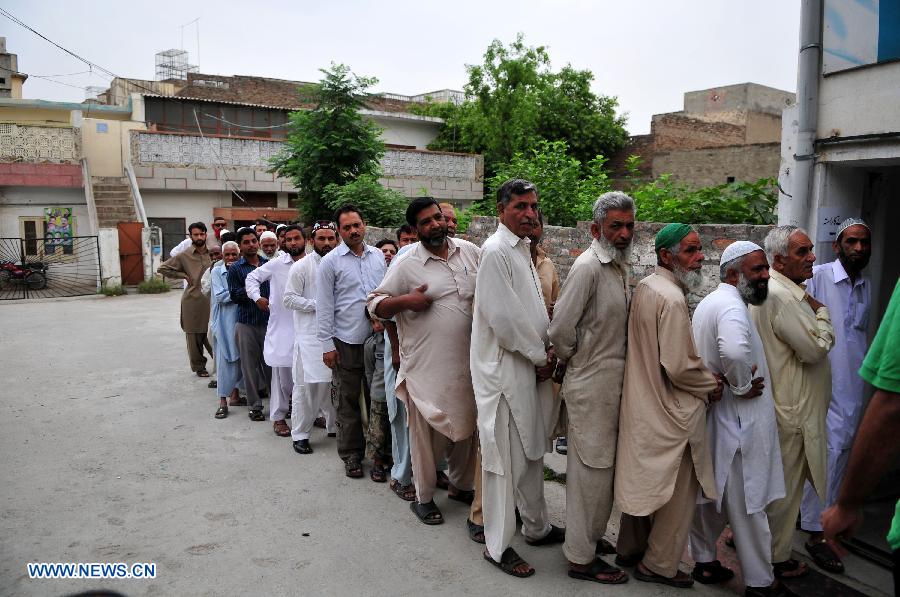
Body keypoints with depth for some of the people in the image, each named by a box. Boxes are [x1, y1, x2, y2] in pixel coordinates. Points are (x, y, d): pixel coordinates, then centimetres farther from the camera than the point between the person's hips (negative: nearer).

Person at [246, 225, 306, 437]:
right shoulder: (276, 265, -1)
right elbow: (252, 277, 11)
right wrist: (257, 297, -1)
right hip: (281, 327, -2)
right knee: (282, 374, 3)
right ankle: (278, 417, 15)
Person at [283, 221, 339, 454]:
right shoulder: (301, 266, -4)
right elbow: (289, 299, -7)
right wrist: (318, 304, -14)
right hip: (310, 336, -4)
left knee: (334, 382, 12)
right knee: (307, 384, 0)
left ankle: (334, 425, 28)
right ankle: (300, 434, 11)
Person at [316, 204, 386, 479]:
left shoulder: (378, 256, 9)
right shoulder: (331, 261, -3)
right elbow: (324, 307, -3)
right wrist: (327, 344, -7)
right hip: (347, 342, -3)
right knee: (349, 400, 6)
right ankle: (351, 454, 20)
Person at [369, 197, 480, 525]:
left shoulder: (470, 251, 5)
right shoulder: (407, 265, -6)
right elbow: (375, 303, -2)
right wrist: (406, 300, -19)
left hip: (468, 361, 4)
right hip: (426, 365, -4)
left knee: (466, 427, 18)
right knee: (427, 433, 6)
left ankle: (461, 485, 40)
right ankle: (423, 498, 26)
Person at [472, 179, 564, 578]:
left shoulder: (522, 249, 14)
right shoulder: (495, 250, -15)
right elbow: (504, 317, -20)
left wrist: (546, 351, 4)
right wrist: (540, 356, -10)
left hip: (531, 365, 9)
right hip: (504, 369, -9)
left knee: (531, 451, 20)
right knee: (504, 459, 1)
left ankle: (537, 527, 38)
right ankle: (497, 546, 17)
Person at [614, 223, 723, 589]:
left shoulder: (644, 287, 5)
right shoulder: (672, 298, -23)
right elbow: (679, 368, -24)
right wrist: (712, 386, -7)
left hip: (642, 404, 9)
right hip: (671, 413, -9)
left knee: (643, 480, 21)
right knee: (678, 490, 8)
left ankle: (630, 549, 35)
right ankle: (658, 565, 22)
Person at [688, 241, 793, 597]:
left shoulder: (709, 302, 13)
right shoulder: (731, 306, -20)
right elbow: (734, 351, -41)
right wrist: (743, 386, -24)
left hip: (709, 414, 10)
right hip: (739, 421, -10)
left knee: (711, 493, 18)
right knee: (748, 502, 3)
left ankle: (704, 561, 31)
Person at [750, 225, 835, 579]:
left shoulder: (769, 289, 11)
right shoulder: (782, 296, -22)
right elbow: (816, 349, -20)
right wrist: (821, 311, -7)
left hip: (776, 404, 10)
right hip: (791, 411, -10)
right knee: (785, 486, 4)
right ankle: (777, 558, 19)